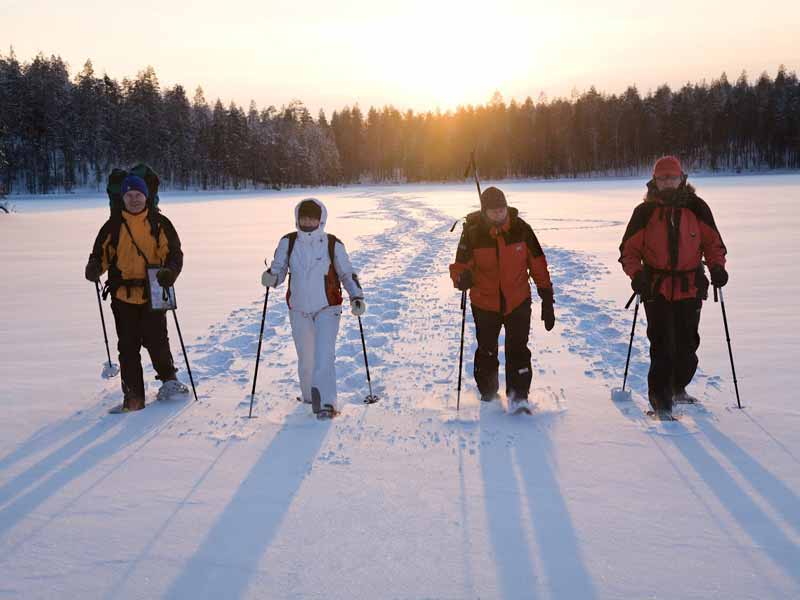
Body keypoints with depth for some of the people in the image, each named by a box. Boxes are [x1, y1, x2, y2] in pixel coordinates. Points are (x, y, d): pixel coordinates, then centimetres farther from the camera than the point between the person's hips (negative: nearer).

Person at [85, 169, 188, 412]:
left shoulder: (160, 223, 1)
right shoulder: (114, 226, 6)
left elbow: (175, 253, 1)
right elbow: (102, 252, 10)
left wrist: (170, 271, -19)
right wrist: (94, 267, -12)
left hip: (153, 293, -2)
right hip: (123, 294, 2)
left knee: (156, 340, -5)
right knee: (128, 347, 3)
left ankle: (168, 378, 23)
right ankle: (133, 395, 11)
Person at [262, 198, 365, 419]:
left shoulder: (333, 244, -7)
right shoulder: (288, 242, -3)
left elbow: (347, 274, 2)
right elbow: (278, 269, 0)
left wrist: (356, 296, -10)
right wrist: (271, 277, -23)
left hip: (327, 309, -3)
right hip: (299, 310, 3)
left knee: (324, 355, -17)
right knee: (305, 358, 15)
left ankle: (326, 403, -15)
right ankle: (309, 396, 37)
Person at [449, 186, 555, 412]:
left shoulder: (521, 229, -10)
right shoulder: (473, 233, -12)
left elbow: (538, 264, -1)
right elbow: (460, 265, -6)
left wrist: (547, 298, 0)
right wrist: (462, 278, -31)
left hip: (518, 302, -1)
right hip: (484, 304, 1)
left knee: (518, 350, -8)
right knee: (486, 352, 15)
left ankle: (518, 395, 1)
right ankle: (488, 392, 33)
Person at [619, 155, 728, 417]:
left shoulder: (696, 208, 4)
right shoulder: (645, 211, 0)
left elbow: (713, 242, 11)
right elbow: (629, 249, 3)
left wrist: (717, 266, -6)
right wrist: (636, 273, -14)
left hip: (690, 287, 2)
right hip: (657, 288, -2)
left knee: (687, 344, 9)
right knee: (662, 346, -8)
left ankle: (678, 387, 33)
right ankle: (660, 398, 3)